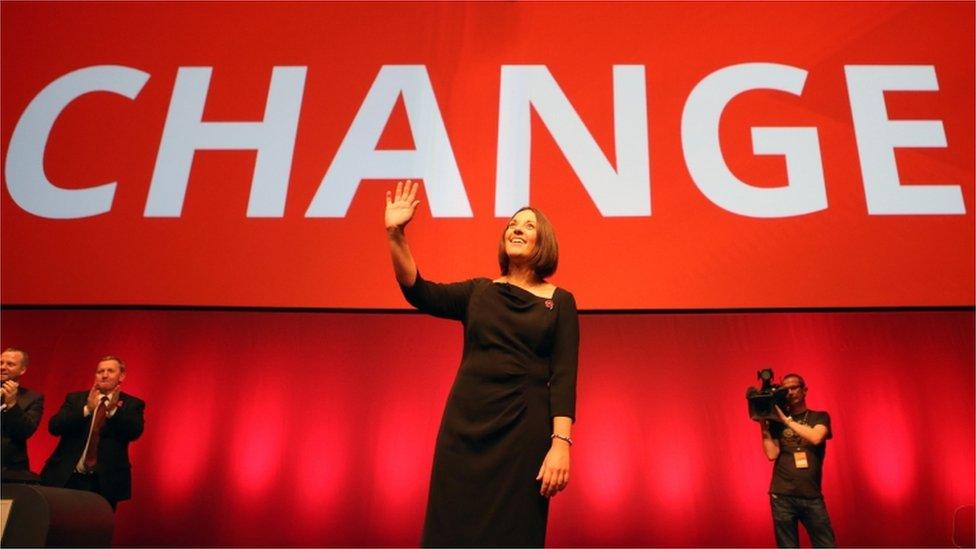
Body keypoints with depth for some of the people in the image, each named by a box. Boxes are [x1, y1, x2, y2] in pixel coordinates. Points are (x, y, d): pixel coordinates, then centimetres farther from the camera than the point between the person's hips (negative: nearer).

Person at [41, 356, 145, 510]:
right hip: (66, 477, 2)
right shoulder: (75, 398, 8)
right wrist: (87, 409, -18)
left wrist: (113, 410, -28)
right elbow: (54, 426, -5)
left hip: (105, 481, -1)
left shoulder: (132, 404, 2)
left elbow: (134, 432, -14)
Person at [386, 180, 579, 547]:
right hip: (464, 425, 2)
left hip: (524, 430, -2)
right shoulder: (478, 292, 10)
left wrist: (561, 442, -15)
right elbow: (419, 292, -5)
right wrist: (395, 234, -17)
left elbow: (563, 377, -4)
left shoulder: (559, 302, 4)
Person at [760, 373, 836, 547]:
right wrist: (764, 426, -6)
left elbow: (816, 438, -12)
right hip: (782, 496, 0)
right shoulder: (776, 422, 9)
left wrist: (786, 420, -12)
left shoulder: (820, 417, 9)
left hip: (812, 496, 0)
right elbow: (772, 454, -2)